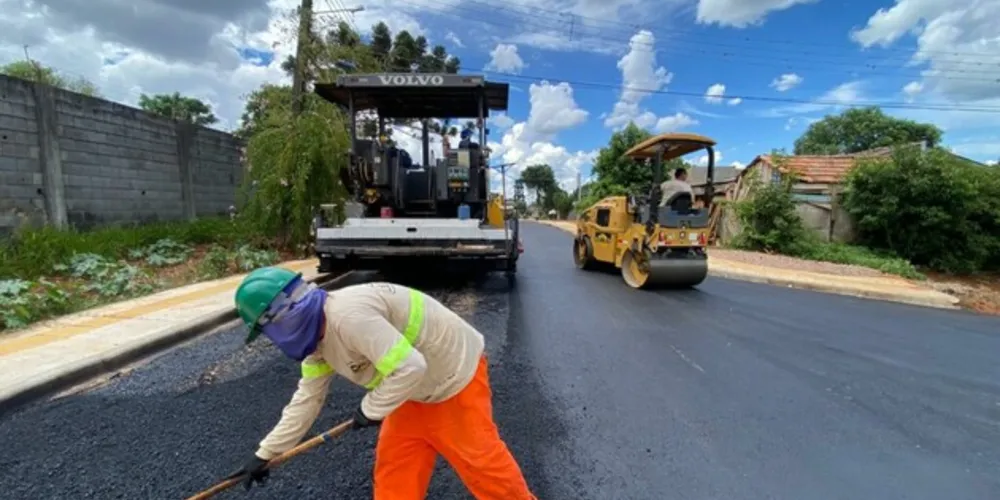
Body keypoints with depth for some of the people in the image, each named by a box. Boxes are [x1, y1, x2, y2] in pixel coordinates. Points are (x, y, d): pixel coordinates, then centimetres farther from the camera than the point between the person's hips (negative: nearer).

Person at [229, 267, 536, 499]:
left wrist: (371, 409, -17)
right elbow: (306, 399, 12)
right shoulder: (319, 337, 1)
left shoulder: (349, 315, -33)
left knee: (479, 458, 5)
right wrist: (265, 454, 18)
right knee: (394, 462, 15)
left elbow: (410, 368, -35)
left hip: (456, 374, -9)